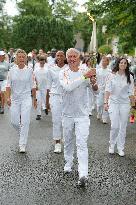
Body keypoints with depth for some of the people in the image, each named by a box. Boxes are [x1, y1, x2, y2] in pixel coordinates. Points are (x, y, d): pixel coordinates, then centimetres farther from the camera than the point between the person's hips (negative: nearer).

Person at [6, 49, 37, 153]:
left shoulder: (29, 70, -2)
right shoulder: (12, 70, 1)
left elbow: (33, 86, 5)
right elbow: (8, 85, 3)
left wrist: (35, 99, 8)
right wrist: (8, 97, -8)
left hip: (26, 98, -2)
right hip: (15, 98, 2)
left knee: (25, 122, -7)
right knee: (14, 121, 4)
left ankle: (22, 145, 1)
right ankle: (22, 133, 39)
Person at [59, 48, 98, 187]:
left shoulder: (85, 72, 0)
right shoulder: (63, 73, -3)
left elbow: (95, 89, -8)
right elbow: (68, 86, -23)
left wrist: (94, 83, -32)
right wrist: (84, 76, -30)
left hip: (82, 114, -1)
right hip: (68, 114, 1)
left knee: (82, 144, -7)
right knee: (68, 142, 16)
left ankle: (83, 174, -10)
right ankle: (68, 165, 36)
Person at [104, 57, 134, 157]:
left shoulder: (129, 77, 2)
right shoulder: (112, 76, -1)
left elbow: (131, 92, 3)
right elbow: (108, 90, -2)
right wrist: (106, 102, -8)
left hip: (125, 104, 1)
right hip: (113, 102, -1)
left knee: (123, 127, 5)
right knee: (115, 126, -8)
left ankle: (121, 148, 17)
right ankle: (112, 145, 15)